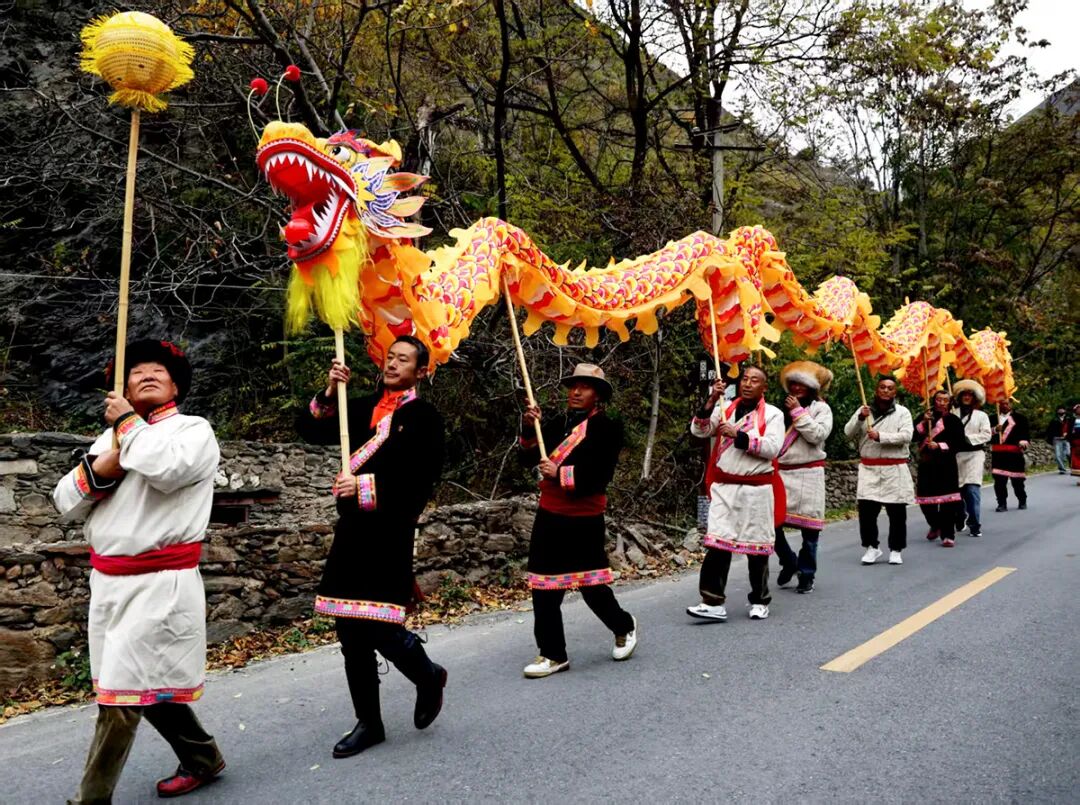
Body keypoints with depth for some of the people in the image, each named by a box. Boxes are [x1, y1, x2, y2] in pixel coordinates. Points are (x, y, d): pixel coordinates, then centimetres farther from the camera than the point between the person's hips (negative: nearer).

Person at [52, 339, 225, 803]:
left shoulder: (194, 430, -4)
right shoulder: (111, 437, 15)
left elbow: (165, 469, -26)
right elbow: (65, 503, 11)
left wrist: (128, 422, -10)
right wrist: (99, 467, -8)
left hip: (159, 584, -7)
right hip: (108, 581, 7)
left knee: (122, 691, -5)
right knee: (148, 686, 16)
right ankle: (202, 760, 35)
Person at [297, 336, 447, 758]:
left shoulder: (424, 417, -3)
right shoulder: (363, 407, 15)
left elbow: (422, 478, -13)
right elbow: (310, 430, 10)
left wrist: (366, 486, -18)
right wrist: (328, 393, -4)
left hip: (390, 536, -6)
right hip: (352, 532, 6)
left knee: (379, 628, -11)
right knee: (351, 632, 8)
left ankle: (428, 676, 20)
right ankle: (368, 722, 22)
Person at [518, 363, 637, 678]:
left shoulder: (607, 428, -7)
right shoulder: (557, 424, 8)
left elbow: (600, 475, -15)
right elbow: (527, 460, 5)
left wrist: (561, 475, -18)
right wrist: (529, 430, -10)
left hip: (585, 520, -5)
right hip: (549, 516, 5)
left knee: (591, 586, 6)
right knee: (544, 587, 6)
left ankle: (624, 627, 34)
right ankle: (553, 654, 17)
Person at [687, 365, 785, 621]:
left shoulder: (773, 414, 0)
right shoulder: (725, 409, 10)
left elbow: (773, 448, -14)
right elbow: (698, 431, -2)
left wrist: (738, 436, -20)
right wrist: (711, 402, -13)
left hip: (756, 490, -2)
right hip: (723, 487, 3)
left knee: (756, 546, 7)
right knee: (717, 543, -3)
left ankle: (759, 601, 22)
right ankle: (714, 602, -2)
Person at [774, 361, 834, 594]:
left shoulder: (821, 408, 3)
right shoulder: (782, 407, 15)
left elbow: (818, 435, -14)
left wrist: (798, 412, -12)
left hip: (808, 475, -3)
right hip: (780, 473, 4)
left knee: (809, 527, 1)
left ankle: (807, 575, 14)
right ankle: (789, 562, 20)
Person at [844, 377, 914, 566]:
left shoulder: (902, 412, 3)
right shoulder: (864, 410, 8)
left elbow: (906, 436, -12)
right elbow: (848, 433, 1)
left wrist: (880, 436, -23)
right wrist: (860, 418, -15)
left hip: (894, 470, -1)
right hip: (869, 469, 1)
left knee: (897, 512, 3)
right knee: (866, 510, -5)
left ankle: (896, 550, 17)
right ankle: (871, 547, 11)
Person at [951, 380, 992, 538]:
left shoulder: (981, 415, 8)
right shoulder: (953, 413, 9)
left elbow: (986, 435, -1)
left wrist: (967, 438, -10)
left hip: (974, 455, -2)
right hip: (955, 455, 2)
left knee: (972, 489, -12)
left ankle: (975, 526, -8)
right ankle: (959, 522, 24)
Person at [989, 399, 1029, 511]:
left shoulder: (1020, 417, 7)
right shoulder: (993, 418, 12)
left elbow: (1026, 432, 3)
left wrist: (1024, 441, -16)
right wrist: (995, 430, -13)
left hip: (1015, 452, -1)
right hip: (998, 453, 1)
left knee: (1017, 480, 6)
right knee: (999, 480, -4)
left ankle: (1022, 501, 25)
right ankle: (1002, 503, 1)